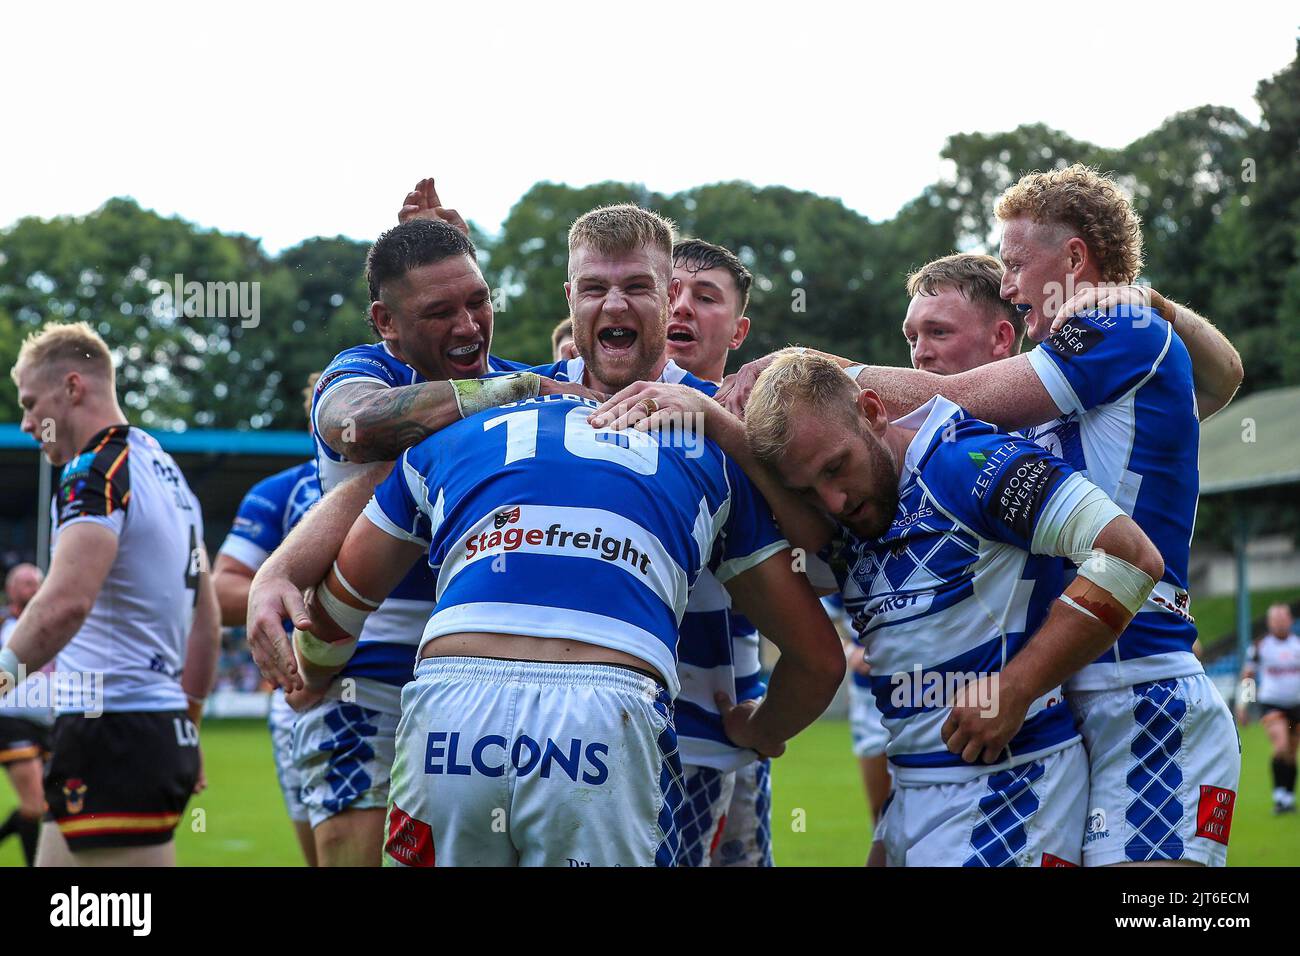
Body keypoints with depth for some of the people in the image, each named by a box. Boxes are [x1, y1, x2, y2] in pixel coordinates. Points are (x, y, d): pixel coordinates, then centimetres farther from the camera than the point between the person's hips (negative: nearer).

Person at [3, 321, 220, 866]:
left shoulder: (97, 471, -12)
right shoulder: (166, 472, 18)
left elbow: (66, 602, -29)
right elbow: (206, 621, 23)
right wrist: (187, 727, 28)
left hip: (111, 735, -10)